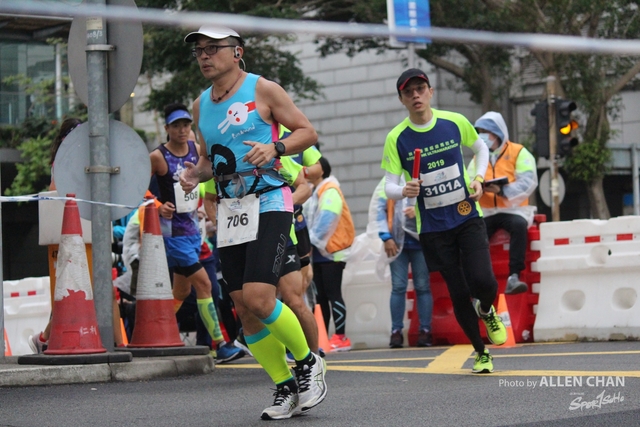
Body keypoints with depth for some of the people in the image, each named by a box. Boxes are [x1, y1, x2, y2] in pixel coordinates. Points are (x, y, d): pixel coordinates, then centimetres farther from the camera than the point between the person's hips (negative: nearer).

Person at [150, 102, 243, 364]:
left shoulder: (197, 150, 5)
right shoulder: (157, 157, -12)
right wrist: (158, 207, -26)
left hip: (192, 229, 7)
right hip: (172, 231, -7)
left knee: (182, 291, 13)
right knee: (203, 283, -14)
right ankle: (220, 345, -14)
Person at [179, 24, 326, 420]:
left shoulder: (263, 89, -4)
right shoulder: (201, 105, 14)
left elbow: (308, 131, -2)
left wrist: (275, 148, -19)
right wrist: (196, 173, 3)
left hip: (268, 202, -7)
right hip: (230, 209, 7)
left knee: (258, 298, -19)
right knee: (244, 307, 3)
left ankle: (308, 362, 4)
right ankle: (286, 388, 16)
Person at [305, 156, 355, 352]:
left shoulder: (330, 191, -11)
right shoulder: (314, 193, 18)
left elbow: (326, 220, -20)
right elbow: (309, 220, 15)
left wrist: (311, 240, -19)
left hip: (331, 252, -9)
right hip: (319, 253, 9)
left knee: (333, 294, -9)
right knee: (320, 296, 8)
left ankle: (341, 337, -7)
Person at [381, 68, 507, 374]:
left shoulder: (455, 122, -3)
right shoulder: (396, 139, -7)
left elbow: (481, 148, 16)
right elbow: (389, 187, -7)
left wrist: (478, 179, -2)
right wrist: (405, 191, -29)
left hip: (468, 217, 0)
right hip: (433, 228, 0)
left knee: (482, 281, -17)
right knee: (459, 293, 1)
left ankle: (487, 312, 20)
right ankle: (480, 352, 22)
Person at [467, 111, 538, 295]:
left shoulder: (518, 152, 2)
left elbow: (528, 182, -12)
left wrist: (502, 190, -26)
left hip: (512, 209, -3)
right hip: (486, 212, 3)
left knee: (519, 225, -36)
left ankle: (514, 277, -38)